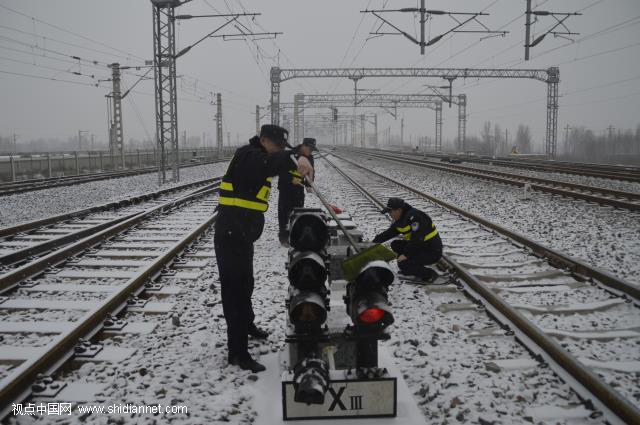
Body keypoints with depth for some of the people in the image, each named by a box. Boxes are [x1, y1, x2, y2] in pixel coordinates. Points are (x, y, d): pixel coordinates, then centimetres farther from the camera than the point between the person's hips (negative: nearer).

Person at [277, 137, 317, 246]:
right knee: (284, 212, -2)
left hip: (299, 188, 5)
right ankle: (283, 237, 5)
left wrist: (309, 185, -11)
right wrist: (291, 179, -31)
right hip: (285, 187, -5)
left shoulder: (309, 157, -2)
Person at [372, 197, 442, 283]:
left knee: (403, 265, -22)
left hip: (432, 251, -10)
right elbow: (389, 233, 12)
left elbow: (417, 239, -30)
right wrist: (374, 241, 4)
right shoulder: (400, 219, 6)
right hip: (421, 247, 10)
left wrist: (406, 254, -26)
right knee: (395, 245, 8)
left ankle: (430, 274, -5)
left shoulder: (414, 216, -23)